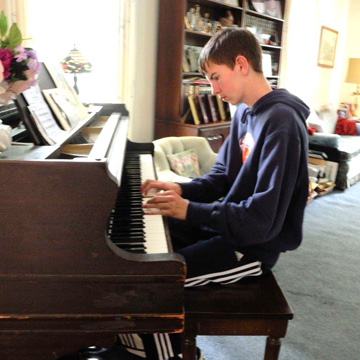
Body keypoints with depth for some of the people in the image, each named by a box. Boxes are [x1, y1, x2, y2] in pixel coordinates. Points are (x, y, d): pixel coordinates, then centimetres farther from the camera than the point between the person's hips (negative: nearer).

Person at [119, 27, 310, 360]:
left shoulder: (281, 123, -25)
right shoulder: (244, 111, 5)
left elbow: (263, 220, -29)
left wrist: (191, 211, -25)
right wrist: (182, 190, -4)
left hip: (253, 244, -9)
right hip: (227, 222, 9)